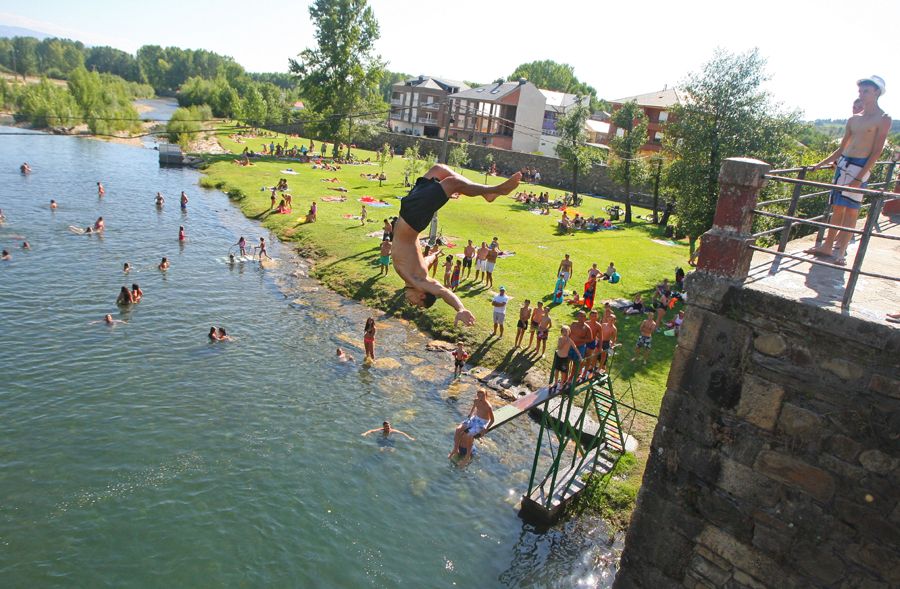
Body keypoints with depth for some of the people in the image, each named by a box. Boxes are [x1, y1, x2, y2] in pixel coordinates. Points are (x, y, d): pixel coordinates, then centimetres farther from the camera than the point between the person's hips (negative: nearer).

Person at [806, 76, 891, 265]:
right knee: (837, 208, 9)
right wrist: (821, 164, 13)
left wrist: (859, 178, -17)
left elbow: (876, 152, -10)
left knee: (851, 211, -5)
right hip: (842, 164, 6)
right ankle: (827, 246, 16)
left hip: (860, 167, -6)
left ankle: (840, 252, -2)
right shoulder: (854, 119, 13)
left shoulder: (883, 119, -4)